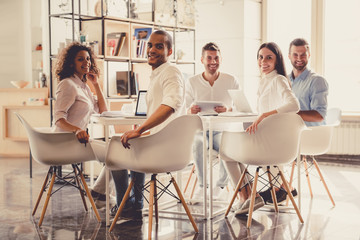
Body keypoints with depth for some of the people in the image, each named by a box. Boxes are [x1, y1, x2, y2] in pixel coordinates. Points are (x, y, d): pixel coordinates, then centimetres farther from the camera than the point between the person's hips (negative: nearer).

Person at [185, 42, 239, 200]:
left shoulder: (232, 81, 4)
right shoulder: (192, 82, 6)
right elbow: (185, 111, 4)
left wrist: (228, 110, -23)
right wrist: (191, 111, -22)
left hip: (223, 129, 0)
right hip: (200, 129, 0)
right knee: (197, 145, -35)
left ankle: (221, 185, -9)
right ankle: (202, 185, -13)